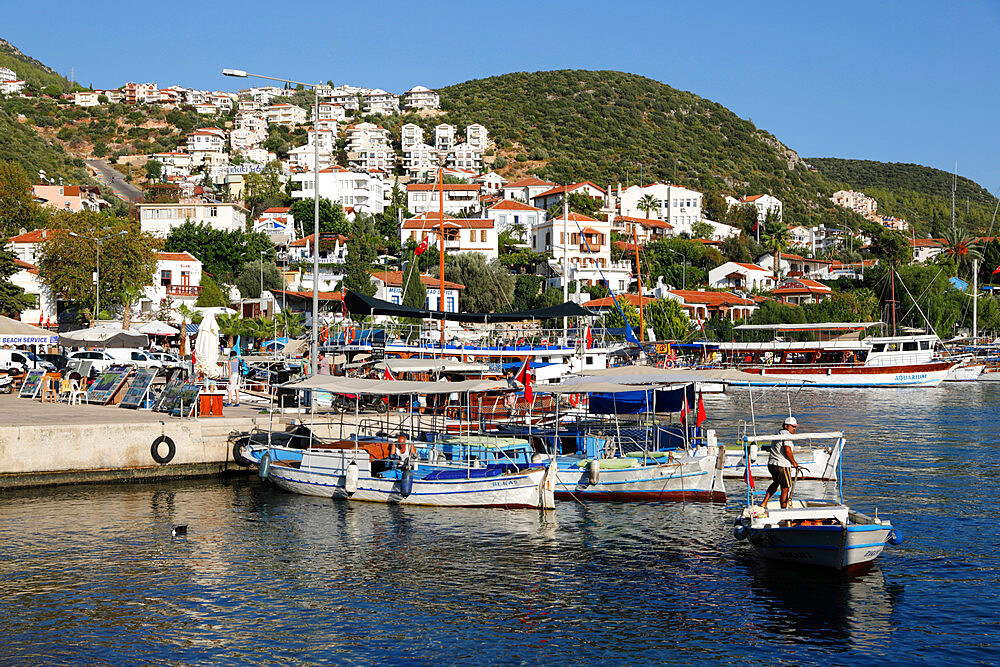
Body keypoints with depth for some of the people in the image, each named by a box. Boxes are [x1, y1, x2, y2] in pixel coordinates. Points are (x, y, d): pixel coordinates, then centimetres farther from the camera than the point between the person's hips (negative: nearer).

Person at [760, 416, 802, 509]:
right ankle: (783, 509, 5)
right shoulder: (787, 434, -12)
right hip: (782, 466, -10)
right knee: (785, 488, 1)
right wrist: (794, 463, -12)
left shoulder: (778, 434, 19)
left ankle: (764, 503, 26)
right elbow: (787, 450, -24)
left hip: (771, 464, 10)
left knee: (776, 483, 29)